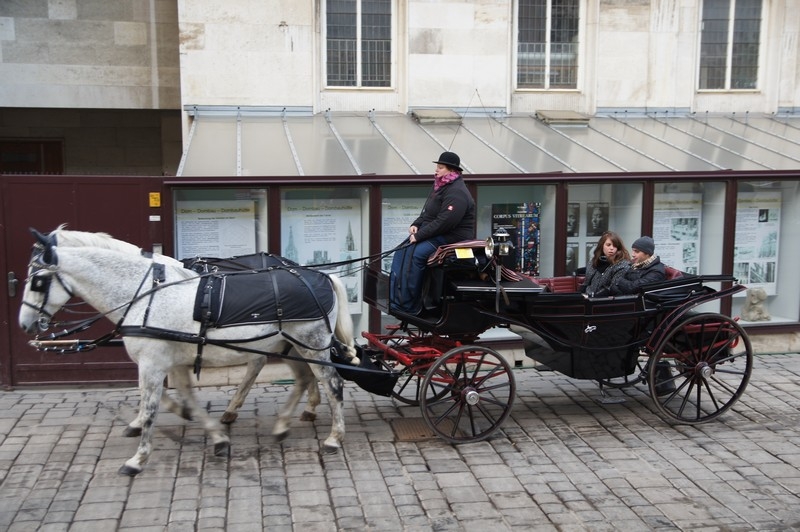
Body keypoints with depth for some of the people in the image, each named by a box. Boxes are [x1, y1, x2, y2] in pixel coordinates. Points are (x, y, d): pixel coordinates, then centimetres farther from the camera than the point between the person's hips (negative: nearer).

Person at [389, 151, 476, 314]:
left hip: (452, 238, -10)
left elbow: (444, 222, -26)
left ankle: (409, 305, -21)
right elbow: (427, 212, 22)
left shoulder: (456, 193, -18)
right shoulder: (440, 185, 14)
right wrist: (416, 225, 3)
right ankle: (393, 299, -6)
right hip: (434, 233, 10)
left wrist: (419, 235, -22)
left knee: (416, 254, -28)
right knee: (401, 252, -4)